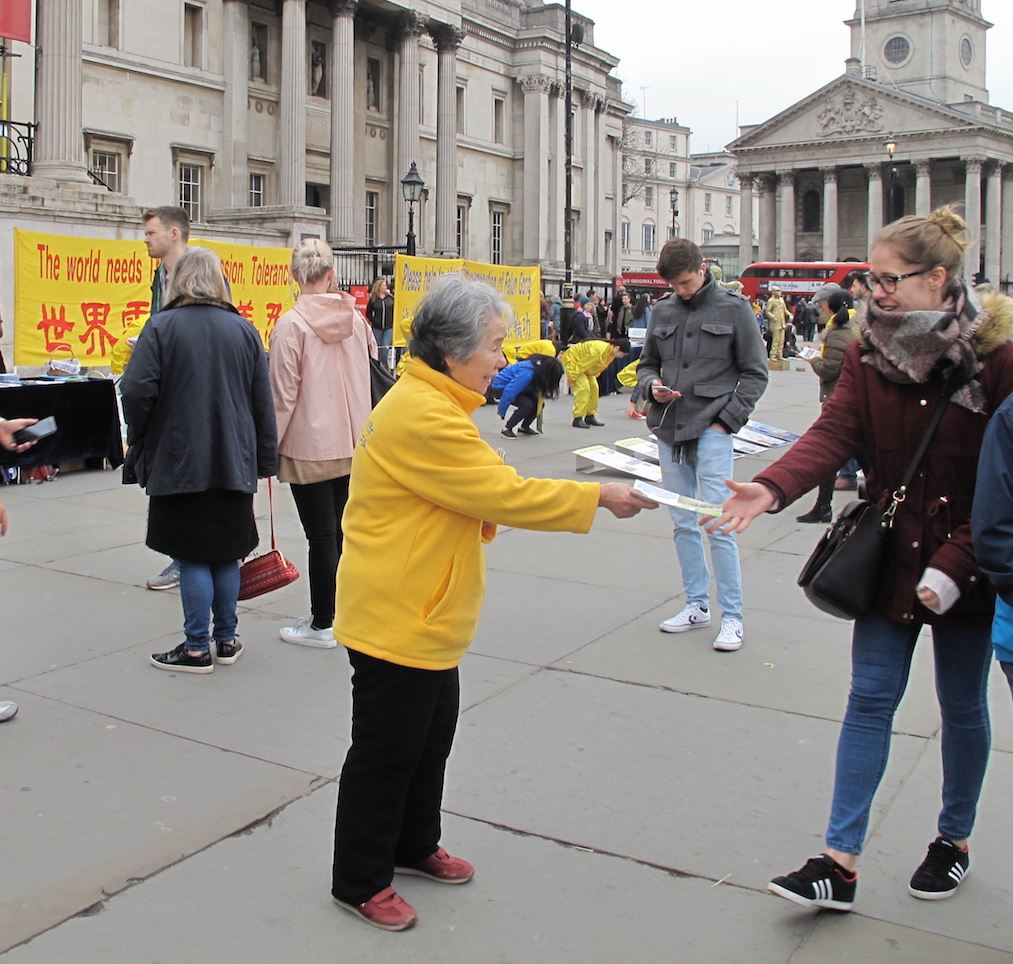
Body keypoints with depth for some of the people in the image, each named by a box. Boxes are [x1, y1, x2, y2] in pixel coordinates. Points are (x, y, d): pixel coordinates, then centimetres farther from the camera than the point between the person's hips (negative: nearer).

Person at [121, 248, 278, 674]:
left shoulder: (162, 326, -7)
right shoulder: (244, 330, 4)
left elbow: (137, 390, -15)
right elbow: (263, 402, 5)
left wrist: (138, 441, 3)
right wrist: (265, 458, 12)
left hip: (180, 462, -3)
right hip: (234, 462, 4)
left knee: (193, 558, 3)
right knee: (227, 553, 13)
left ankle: (197, 649, 9)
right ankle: (226, 640, 22)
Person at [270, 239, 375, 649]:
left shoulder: (291, 324, -13)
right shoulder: (356, 319, 1)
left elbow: (283, 396, -12)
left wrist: (270, 446, -3)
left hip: (310, 448, -5)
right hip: (353, 445, 5)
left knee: (321, 536, 2)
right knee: (343, 531, 15)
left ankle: (322, 625, 12)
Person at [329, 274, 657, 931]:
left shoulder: (432, 402, 10)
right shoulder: (422, 415, -25)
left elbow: (472, 494, 18)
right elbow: (503, 492, -26)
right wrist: (599, 498, -19)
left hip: (426, 613, 10)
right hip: (395, 619, -10)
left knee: (432, 735, 22)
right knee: (386, 750, 4)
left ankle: (415, 845, 41)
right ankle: (360, 882, 21)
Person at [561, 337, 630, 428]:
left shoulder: (611, 352, -8)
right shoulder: (599, 349, -36)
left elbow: (599, 367, 7)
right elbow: (582, 364, -30)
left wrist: (592, 376, 9)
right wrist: (572, 377, -21)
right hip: (571, 360, -9)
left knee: (593, 387, 5)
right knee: (583, 388, -19)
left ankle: (590, 417, 13)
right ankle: (578, 419, -17)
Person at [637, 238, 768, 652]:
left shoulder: (733, 308, -1)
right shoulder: (662, 312, 11)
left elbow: (755, 373, 0)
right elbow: (647, 364, 21)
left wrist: (727, 419, -9)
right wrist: (652, 385, -2)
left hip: (710, 431, -5)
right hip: (669, 431, 5)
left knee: (718, 524, -7)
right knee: (684, 523, 11)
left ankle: (732, 617, 3)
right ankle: (697, 605, 23)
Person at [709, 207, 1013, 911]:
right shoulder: (871, 349, -2)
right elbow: (835, 432, -15)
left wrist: (955, 562, -19)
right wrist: (771, 488, -32)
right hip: (890, 555, 3)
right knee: (871, 699, 4)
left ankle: (955, 840, 36)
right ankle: (841, 861, 9)